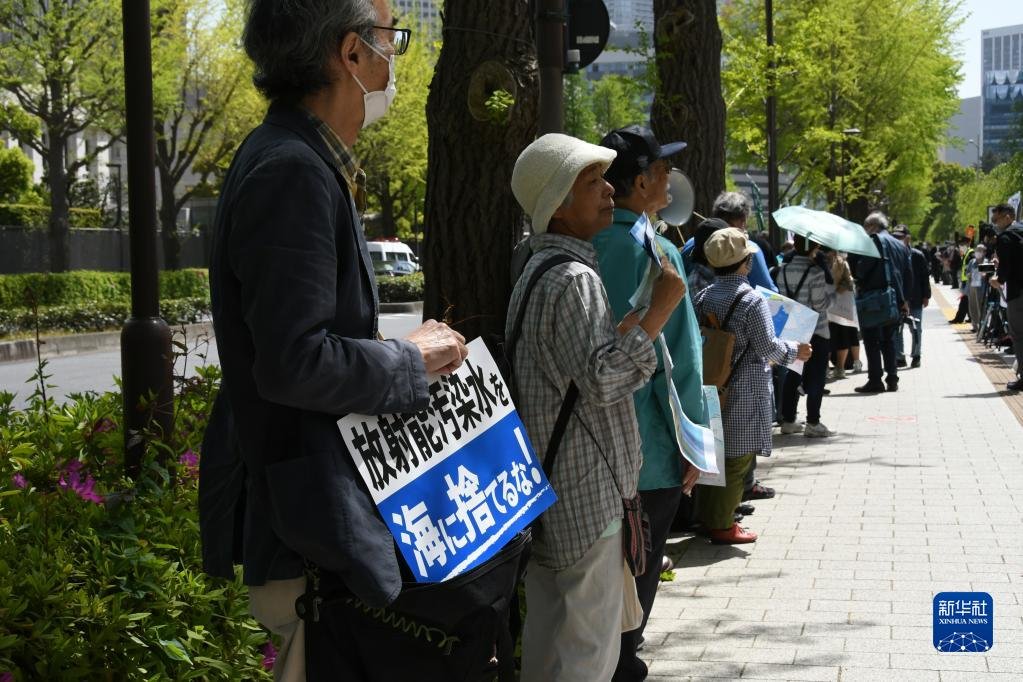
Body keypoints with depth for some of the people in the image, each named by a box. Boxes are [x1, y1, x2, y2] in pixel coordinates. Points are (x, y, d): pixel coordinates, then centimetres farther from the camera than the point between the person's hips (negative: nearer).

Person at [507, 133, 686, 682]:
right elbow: (603, 377, -25)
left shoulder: (538, 271, 17)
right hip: (584, 498, -10)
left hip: (548, 493, 10)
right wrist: (661, 307, -19)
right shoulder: (574, 278, -17)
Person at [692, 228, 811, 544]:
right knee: (736, 459, 1)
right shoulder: (752, 300, -15)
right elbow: (768, 347, -14)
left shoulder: (703, 297, 4)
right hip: (744, 394, -7)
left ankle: (709, 518, 23)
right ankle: (722, 526, 5)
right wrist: (795, 351, 2)